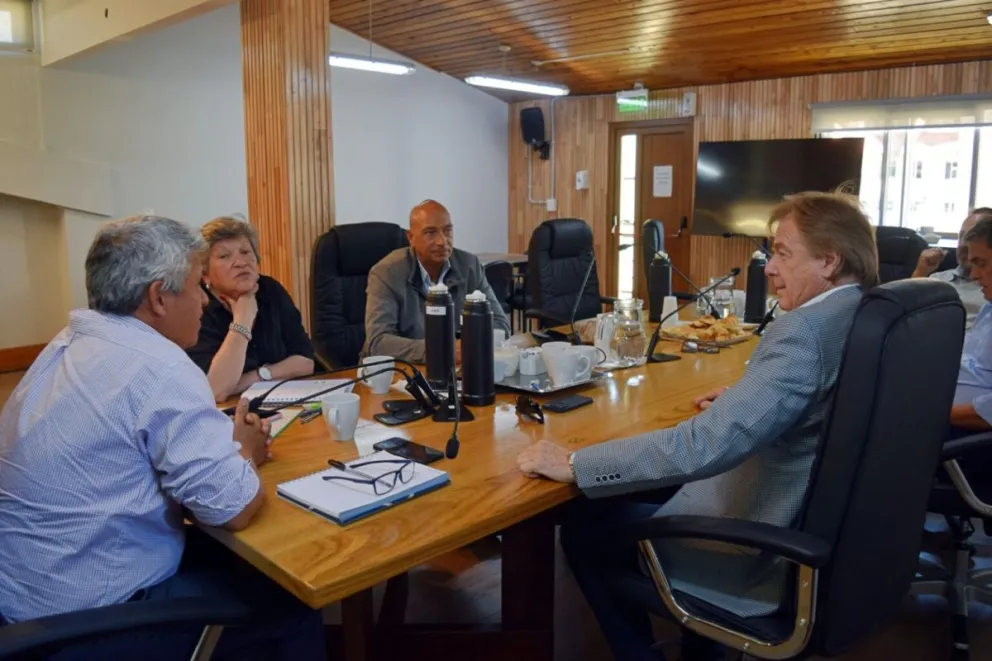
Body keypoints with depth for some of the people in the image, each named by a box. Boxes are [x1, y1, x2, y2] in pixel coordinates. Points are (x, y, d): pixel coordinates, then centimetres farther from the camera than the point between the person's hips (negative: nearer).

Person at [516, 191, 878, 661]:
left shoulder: (803, 331, -28)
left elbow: (703, 446, -34)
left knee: (582, 527, 4)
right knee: (657, 488, 28)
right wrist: (740, 400, 13)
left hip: (769, 553, -9)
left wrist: (573, 465, -28)